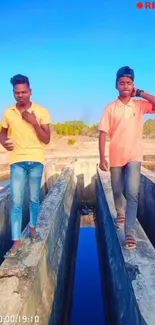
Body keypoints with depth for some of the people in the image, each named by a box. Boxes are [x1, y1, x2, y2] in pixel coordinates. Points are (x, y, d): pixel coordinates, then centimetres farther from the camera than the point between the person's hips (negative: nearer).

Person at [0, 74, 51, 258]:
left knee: (34, 198, 12)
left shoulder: (41, 111, -3)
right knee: (16, 202, -2)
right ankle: (17, 241, 4)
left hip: (36, 160, 0)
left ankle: (33, 228, 35)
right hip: (17, 161, 1)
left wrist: (34, 122, -16)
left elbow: (46, 139, -5)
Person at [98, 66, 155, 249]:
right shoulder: (110, 108, -1)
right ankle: (120, 213, 46)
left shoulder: (140, 105, 1)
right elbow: (103, 134, -3)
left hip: (134, 157, -1)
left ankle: (130, 234, -8)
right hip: (116, 157, 1)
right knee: (117, 192, 16)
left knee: (132, 194, -13)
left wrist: (140, 93, -9)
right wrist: (102, 158, -9)